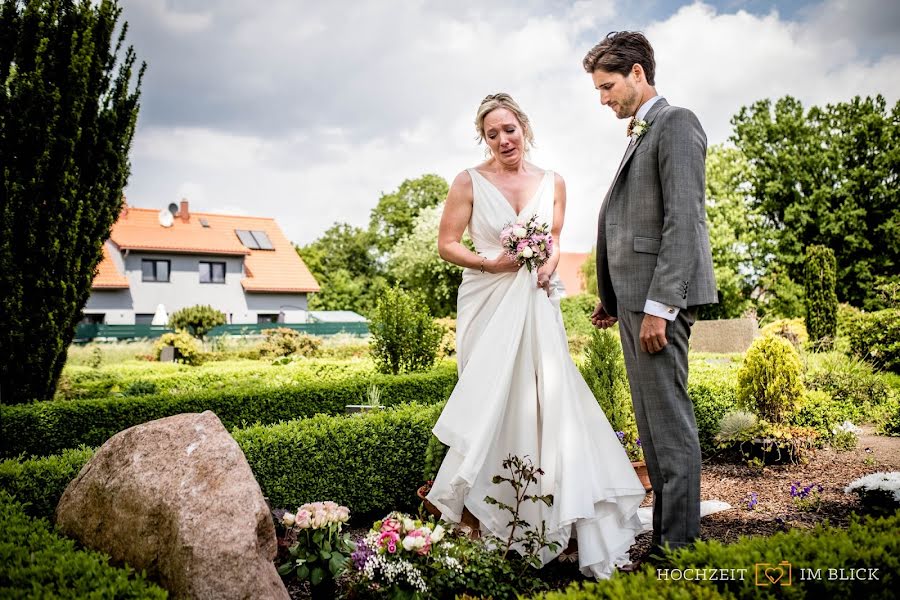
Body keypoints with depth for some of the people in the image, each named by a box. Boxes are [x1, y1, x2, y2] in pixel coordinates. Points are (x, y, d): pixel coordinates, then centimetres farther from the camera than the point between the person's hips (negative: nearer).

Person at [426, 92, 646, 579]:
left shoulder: (552, 184, 8)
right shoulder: (470, 182, -1)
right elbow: (447, 245, -1)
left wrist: (548, 265, -6)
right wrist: (492, 263, -16)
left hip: (536, 303, 2)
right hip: (487, 303, -2)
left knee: (546, 396, -5)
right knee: (490, 402, -1)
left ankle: (556, 514, 3)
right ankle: (485, 511, 11)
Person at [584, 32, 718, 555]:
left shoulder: (677, 123, -6)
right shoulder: (641, 133, 22)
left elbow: (684, 220, -16)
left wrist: (659, 306, -21)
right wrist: (613, 298, 17)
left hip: (660, 297, -10)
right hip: (635, 296, 10)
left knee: (669, 416, -5)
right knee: (652, 419, 12)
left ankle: (680, 542, 4)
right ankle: (663, 529, 21)